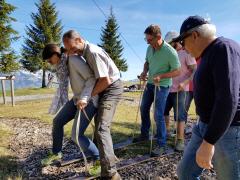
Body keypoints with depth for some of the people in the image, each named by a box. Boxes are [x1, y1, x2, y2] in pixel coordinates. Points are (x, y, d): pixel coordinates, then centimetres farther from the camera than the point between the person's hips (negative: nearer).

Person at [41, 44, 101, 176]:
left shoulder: (74, 59, -19)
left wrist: (84, 98, -31)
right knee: (57, 121, 14)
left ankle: (99, 159, 10)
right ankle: (56, 153, 36)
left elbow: (92, 78, -23)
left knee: (77, 135, -12)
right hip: (77, 99, 9)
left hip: (89, 100, -9)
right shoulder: (63, 64, 9)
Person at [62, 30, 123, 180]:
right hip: (105, 88, 10)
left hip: (112, 88, -10)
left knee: (101, 128, -18)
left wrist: (89, 95, -15)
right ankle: (109, 156, 38)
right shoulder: (84, 52, 7)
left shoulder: (92, 52, -23)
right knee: (100, 123, 20)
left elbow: (105, 80, -26)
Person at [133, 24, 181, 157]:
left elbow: (177, 71, -16)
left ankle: (161, 145, 10)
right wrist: (144, 71, -6)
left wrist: (160, 76, -27)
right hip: (150, 83, 7)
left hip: (162, 86, -7)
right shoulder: (150, 48, -2)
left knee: (158, 115, -6)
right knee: (144, 109, 17)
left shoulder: (170, 52, -21)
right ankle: (144, 134, 37)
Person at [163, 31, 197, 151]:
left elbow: (195, 71, -13)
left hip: (179, 90, -7)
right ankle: (166, 130, 33)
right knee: (163, 111, 14)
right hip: (168, 88, 7)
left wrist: (184, 83, -27)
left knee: (180, 115, -3)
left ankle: (180, 140, 6)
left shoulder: (186, 53, -7)